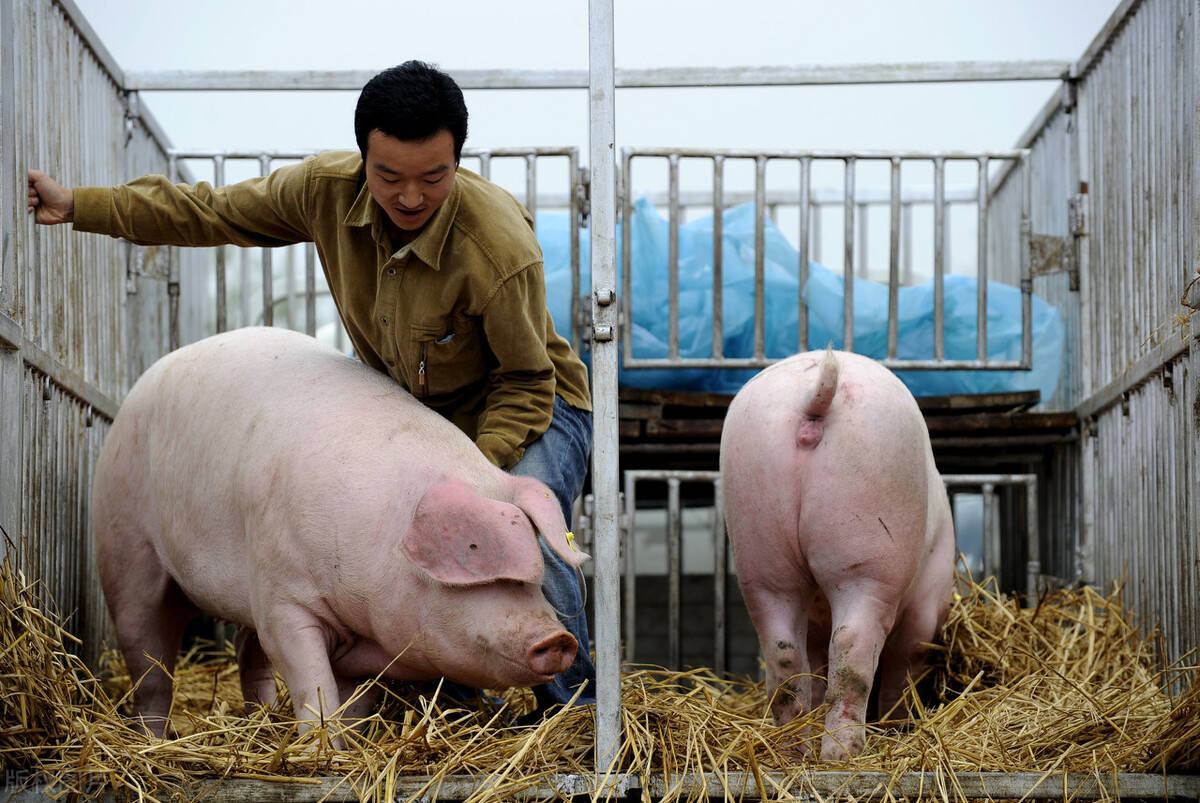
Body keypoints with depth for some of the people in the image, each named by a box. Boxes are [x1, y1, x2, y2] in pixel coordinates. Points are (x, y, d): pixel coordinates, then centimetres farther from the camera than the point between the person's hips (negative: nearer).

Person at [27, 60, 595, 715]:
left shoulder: (500, 248, -34)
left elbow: (526, 381, -22)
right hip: (409, 408, 6)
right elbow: (213, 212, -2)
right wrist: (78, 206, 1)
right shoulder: (327, 189, -19)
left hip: (521, 402, -6)